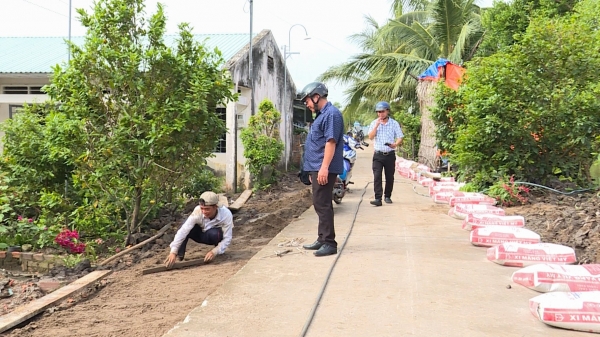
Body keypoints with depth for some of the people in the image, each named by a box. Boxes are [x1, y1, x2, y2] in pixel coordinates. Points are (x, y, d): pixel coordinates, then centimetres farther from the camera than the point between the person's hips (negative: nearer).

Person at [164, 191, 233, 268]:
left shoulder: (226, 214, -33)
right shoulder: (198, 211, -33)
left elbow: (227, 238, -27)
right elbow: (183, 231, -39)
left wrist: (214, 252, -41)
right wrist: (173, 252, -47)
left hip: (215, 235, -1)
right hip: (201, 234, 1)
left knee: (214, 233, -36)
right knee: (187, 229, -29)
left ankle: (217, 249, -5)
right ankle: (179, 256, -20)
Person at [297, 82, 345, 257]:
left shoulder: (331, 114, -12)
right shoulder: (322, 114, 20)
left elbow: (331, 142, -21)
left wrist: (324, 167, -26)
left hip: (324, 169, -11)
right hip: (317, 168, 11)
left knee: (322, 204, -10)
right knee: (320, 204, 14)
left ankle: (329, 243, -6)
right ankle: (323, 239, 22)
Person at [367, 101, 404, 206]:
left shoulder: (394, 123, 2)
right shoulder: (374, 123, 5)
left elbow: (400, 137, 1)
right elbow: (371, 137, -6)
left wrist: (396, 144, -20)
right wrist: (377, 125, -13)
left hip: (390, 154, 0)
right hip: (378, 155, 0)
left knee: (389, 177, 8)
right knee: (377, 176, -12)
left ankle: (387, 196, 25)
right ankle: (378, 198, -15)